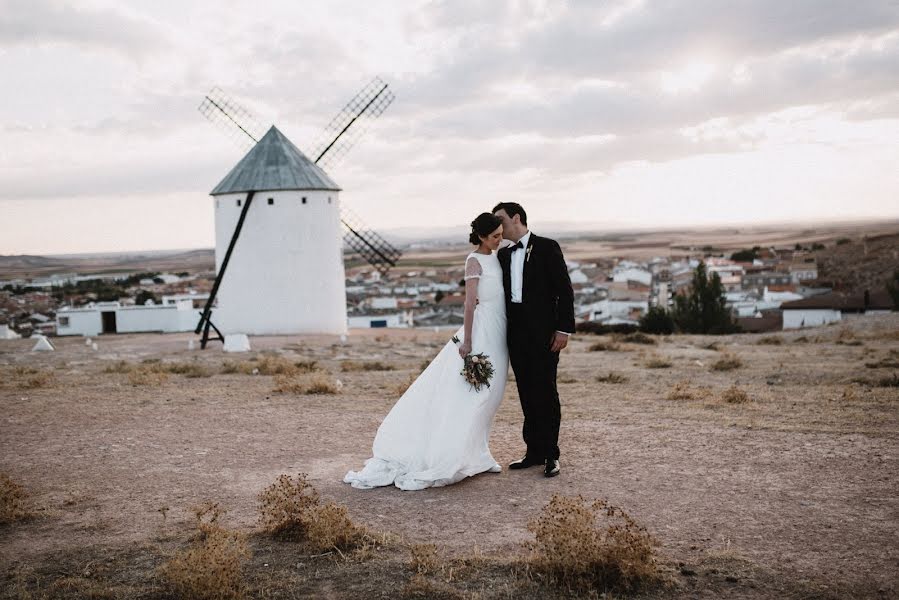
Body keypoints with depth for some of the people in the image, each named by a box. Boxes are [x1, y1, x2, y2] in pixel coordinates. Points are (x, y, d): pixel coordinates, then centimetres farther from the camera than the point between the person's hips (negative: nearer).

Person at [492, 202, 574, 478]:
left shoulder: (547, 247, -2)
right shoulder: (503, 255, 15)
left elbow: (565, 290, -6)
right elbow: (501, 293, 16)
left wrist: (564, 328, -13)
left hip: (543, 332, -6)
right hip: (516, 333, 6)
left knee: (545, 392, -3)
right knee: (527, 393, 9)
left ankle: (551, 455, 5)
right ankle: (534, 452, 16)